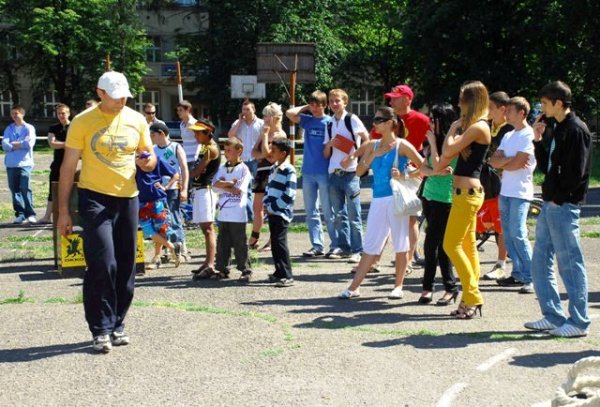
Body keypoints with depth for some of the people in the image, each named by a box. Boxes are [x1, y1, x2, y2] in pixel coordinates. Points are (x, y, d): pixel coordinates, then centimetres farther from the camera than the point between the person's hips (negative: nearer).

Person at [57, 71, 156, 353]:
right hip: (95, 197, -4)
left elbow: (150, 158, 14)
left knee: (126, 266, 8)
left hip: (127, 198, 4)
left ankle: (117, 324, 22)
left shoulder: (137, 120, 5)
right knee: (102, 264, -13)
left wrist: (147, 162, -12)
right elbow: (68, 167, -2)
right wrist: (63, 210, -6)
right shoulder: (83, 122, -5)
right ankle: (101, 330, -2)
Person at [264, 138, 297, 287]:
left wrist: (272, 207, -14)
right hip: (272, 212, 8)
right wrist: (266, 204, 6)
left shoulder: (289, 170, -12)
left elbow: (289, 195, -17)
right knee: (274, 243, 10)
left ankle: (287, 276, -11)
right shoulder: (274, 169, 16)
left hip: (282, 213, -8)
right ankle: (279, 272, 19)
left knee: (280, 242, -12)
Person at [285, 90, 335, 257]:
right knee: (311, 211, 7)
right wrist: (305, 108, 4)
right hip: (308, 172, 5)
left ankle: (336, 245, 8)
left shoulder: (329, 122, -4)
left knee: (328, 211, 0)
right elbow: (290, 113, -3)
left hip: (324, 172, -5)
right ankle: (317, 245, 13)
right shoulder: (307, 120, 8)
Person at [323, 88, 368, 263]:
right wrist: (329, 144, -4)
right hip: (334, 174, 6)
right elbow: (326, 154, 15)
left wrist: (356, 155, -10)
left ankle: (357, 250, -1)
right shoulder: (330, 124, 14)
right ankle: (343, 246, 20)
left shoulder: (352, 119, -2)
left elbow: (367, 139, -2)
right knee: (339, 214, 11)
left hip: (350, 173, -6)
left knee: (353, 215, -5)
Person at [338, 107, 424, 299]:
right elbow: (359, 172, 6)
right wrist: (373, 155, -6)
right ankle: (354, 287, 6)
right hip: (378, 200, 5)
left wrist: (404, 176, -13)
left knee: (400, 243, 3)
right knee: (370, 245, 6)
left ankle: (398, 286, 14)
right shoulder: (373, 145, 12)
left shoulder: (402, 145, -3)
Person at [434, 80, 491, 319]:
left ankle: (472, 298, -4)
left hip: (468, 192, -10)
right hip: (464, 191, 10)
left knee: (451, 245, -9)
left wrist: (454, 129, -4)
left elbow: (449, 150, -17)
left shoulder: (478, 127, -14)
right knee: (467, 246, 11)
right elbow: (447, 155, 19)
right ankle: (471, 300, 16)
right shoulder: (470, 126, 16)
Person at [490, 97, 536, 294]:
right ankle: (518, 274, 14)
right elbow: (494, 160, 6)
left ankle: (530, 278, -9)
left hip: (520, 192, -8)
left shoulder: (529, 135, -8)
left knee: (518, 234, -12)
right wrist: (510, 159, -10)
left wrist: (502, 162, 0)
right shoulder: (508, 136, 17)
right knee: (508, 234, 8)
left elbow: (517, 164, -16)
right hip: (505, 191, 8)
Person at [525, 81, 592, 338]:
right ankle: (553, 316, 19)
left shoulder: (576, 130, -12)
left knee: (570, 264, -3)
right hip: (550, 205, 10)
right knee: (540, 263, 11)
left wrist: (558, 198, -15)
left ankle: (579, 322, 5)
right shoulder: (559, 129, 16)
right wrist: (537, 140, 9)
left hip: (564, 207, -10)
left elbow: (577, 172, -19)